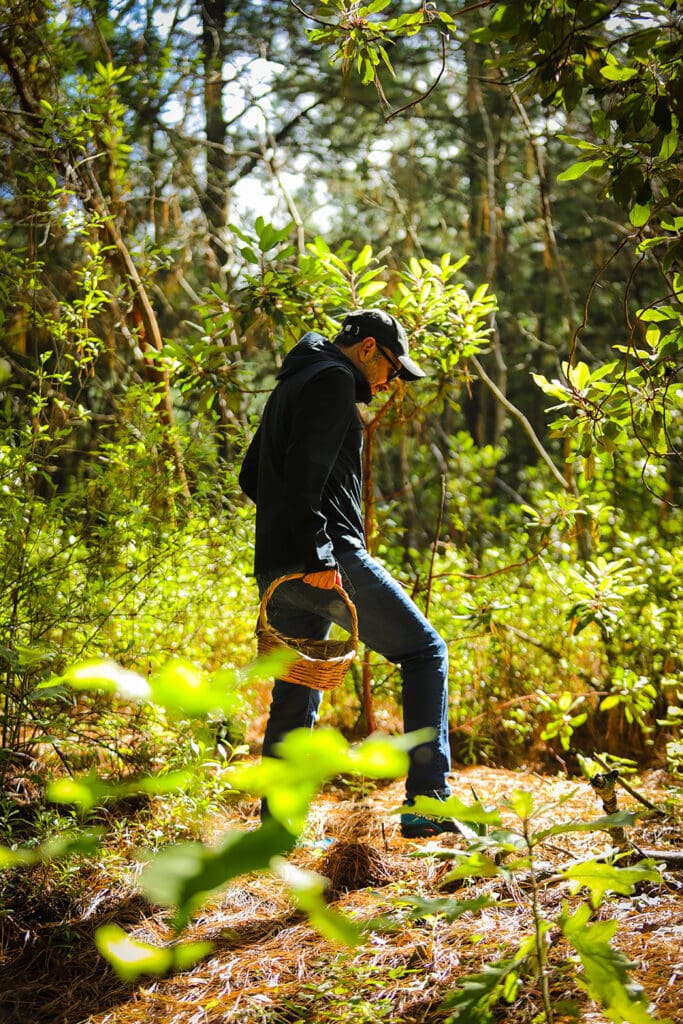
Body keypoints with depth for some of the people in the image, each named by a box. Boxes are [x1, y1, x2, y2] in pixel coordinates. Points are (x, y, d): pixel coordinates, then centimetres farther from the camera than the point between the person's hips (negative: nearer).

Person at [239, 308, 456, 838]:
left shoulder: (289, 386, 25)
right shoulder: (333, 379, -5)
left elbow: (252, 476, 30)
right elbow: (305, 470, -19)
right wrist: (319, 553, -22)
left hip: (276, 569, 10)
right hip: (328, 562, -9)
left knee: (295, 698, 13)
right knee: (425, 652, -1)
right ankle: (427, 799, -6)